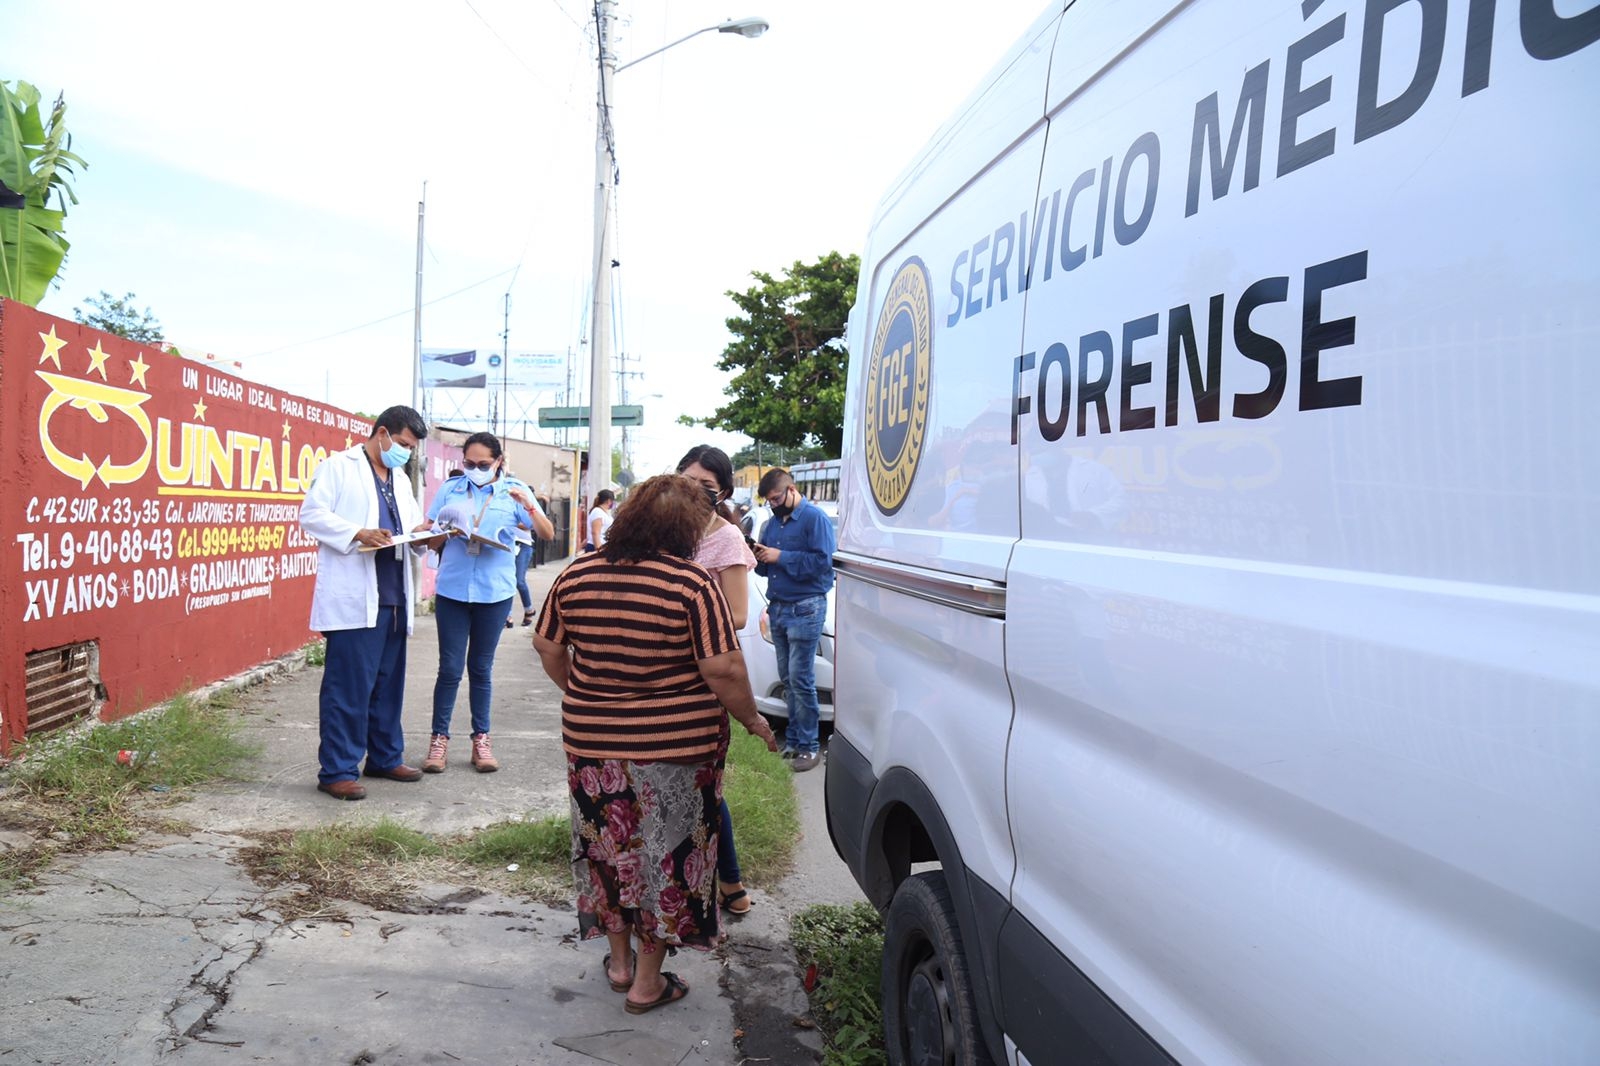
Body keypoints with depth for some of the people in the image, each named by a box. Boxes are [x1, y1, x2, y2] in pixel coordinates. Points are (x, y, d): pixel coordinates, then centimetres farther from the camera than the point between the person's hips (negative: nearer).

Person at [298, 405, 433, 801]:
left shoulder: (401, 481, 22)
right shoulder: (339, 466, 0)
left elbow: (412, 531, 24)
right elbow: (311, 514, -9)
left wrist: (421, 535, 1)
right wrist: (358, 533, -22)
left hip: (393, 598, 8)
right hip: (353, 600, -8)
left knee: (388, 684, 14)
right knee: (348, 687, -5)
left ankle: (385, 757, 25)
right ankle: (337, 770, 2)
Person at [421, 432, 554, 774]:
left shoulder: (514, 490, 1)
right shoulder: (450, 489, 4)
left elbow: (548, 534, -8)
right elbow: (431, 542, 8)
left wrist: (528, 505, -25)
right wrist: (447, 533, -14)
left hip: (495, 592, 0)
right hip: (452, 589, 0)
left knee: (481, 668, 10)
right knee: (450, 668, 1)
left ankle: (481, 739, 20)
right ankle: (439, 738, 12)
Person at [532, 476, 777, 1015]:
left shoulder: (576, 575, 1)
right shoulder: (693, 583, -15)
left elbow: (547, 646, 10)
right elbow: (722, 669, -17)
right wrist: (751, 718, -1)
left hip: (592, 742, 5)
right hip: (674, 746, -5)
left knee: (608, 846, 20)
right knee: (665, 854, 11)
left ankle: (619, 961, 36)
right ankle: (648, 983, 22)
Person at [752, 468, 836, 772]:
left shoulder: (815, 518, -8)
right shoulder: (772, 522, 15)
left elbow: (821, 562, -19)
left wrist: (780, 556, -18)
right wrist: (760, 558, -3)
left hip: (805, 610, -8)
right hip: (777, 608, 8)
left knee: (800, 679, -7)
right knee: (787, 678, 11)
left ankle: (808, 745, 1)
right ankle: (793, 739, 18)